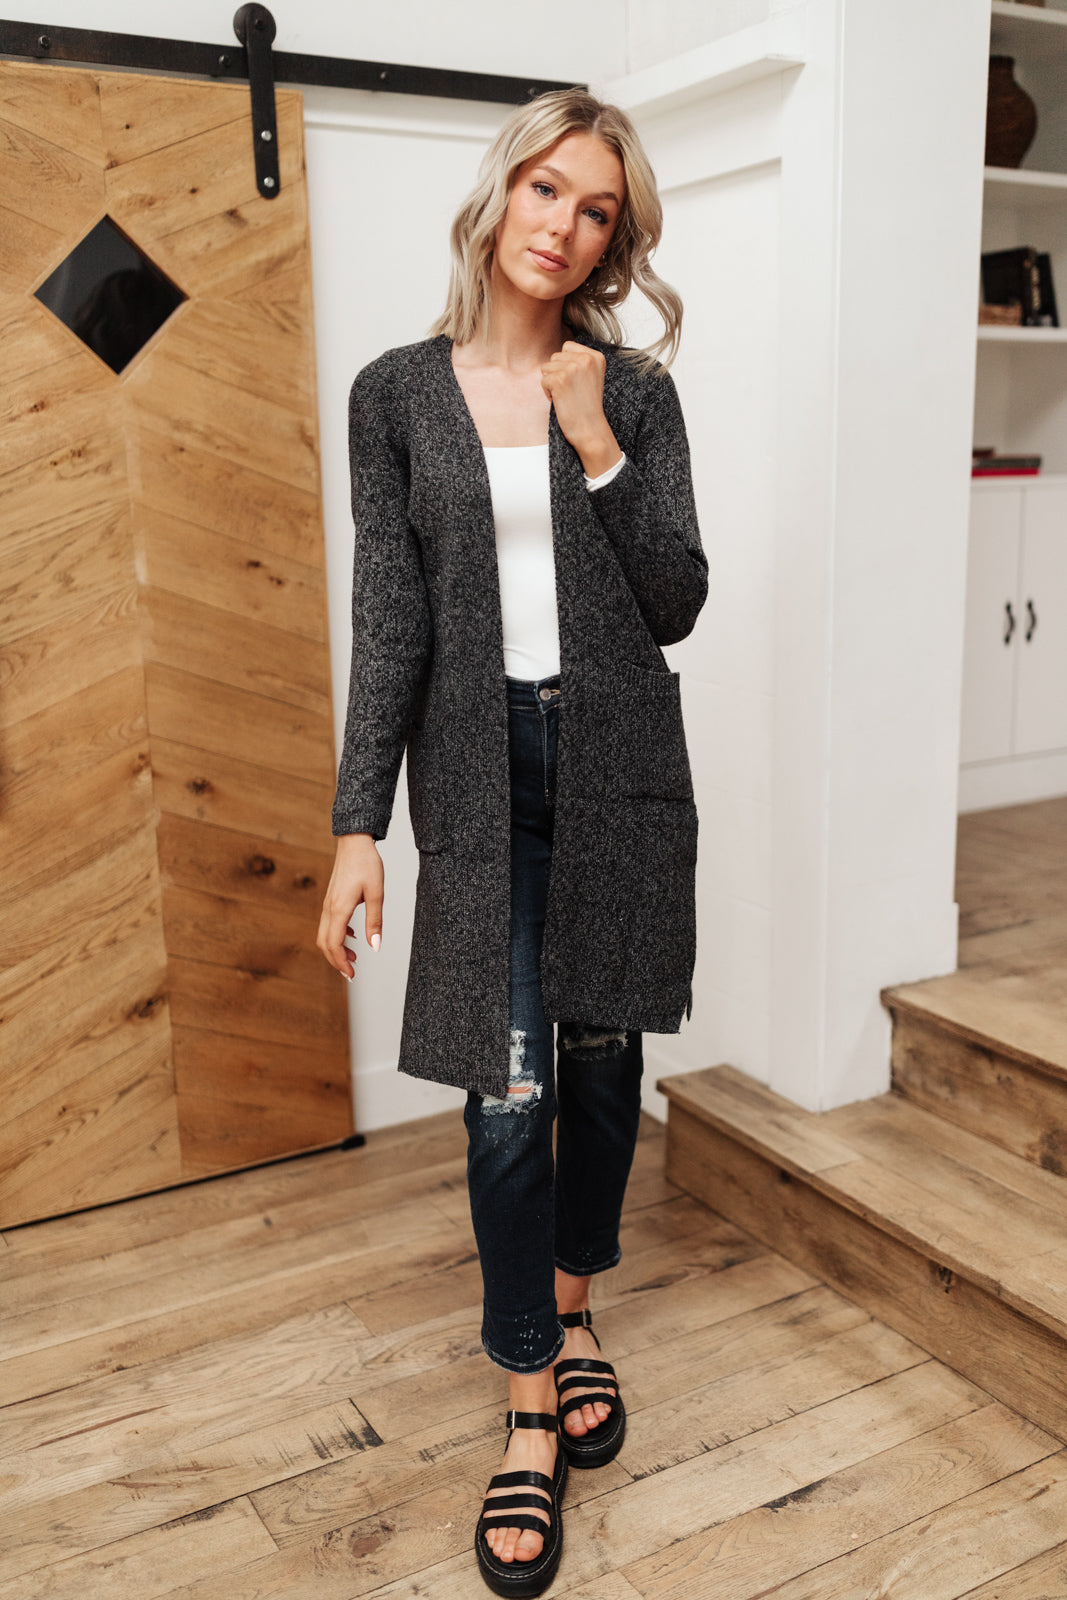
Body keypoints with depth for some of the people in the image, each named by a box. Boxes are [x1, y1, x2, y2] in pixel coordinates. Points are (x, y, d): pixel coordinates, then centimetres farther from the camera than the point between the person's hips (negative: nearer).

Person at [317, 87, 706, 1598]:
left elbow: (676, 604, -1)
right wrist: (356, 823, -8)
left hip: (620, 762, 2)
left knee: (603, 1052, 12)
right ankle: (534, 1408, 16)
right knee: (508, 1092, -3)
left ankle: (572, 1305, 38)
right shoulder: (397, 393, 2)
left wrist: (600, 449, -12)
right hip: (480, 768, -1)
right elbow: (389, 617, -2)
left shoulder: (635, 392, 4)